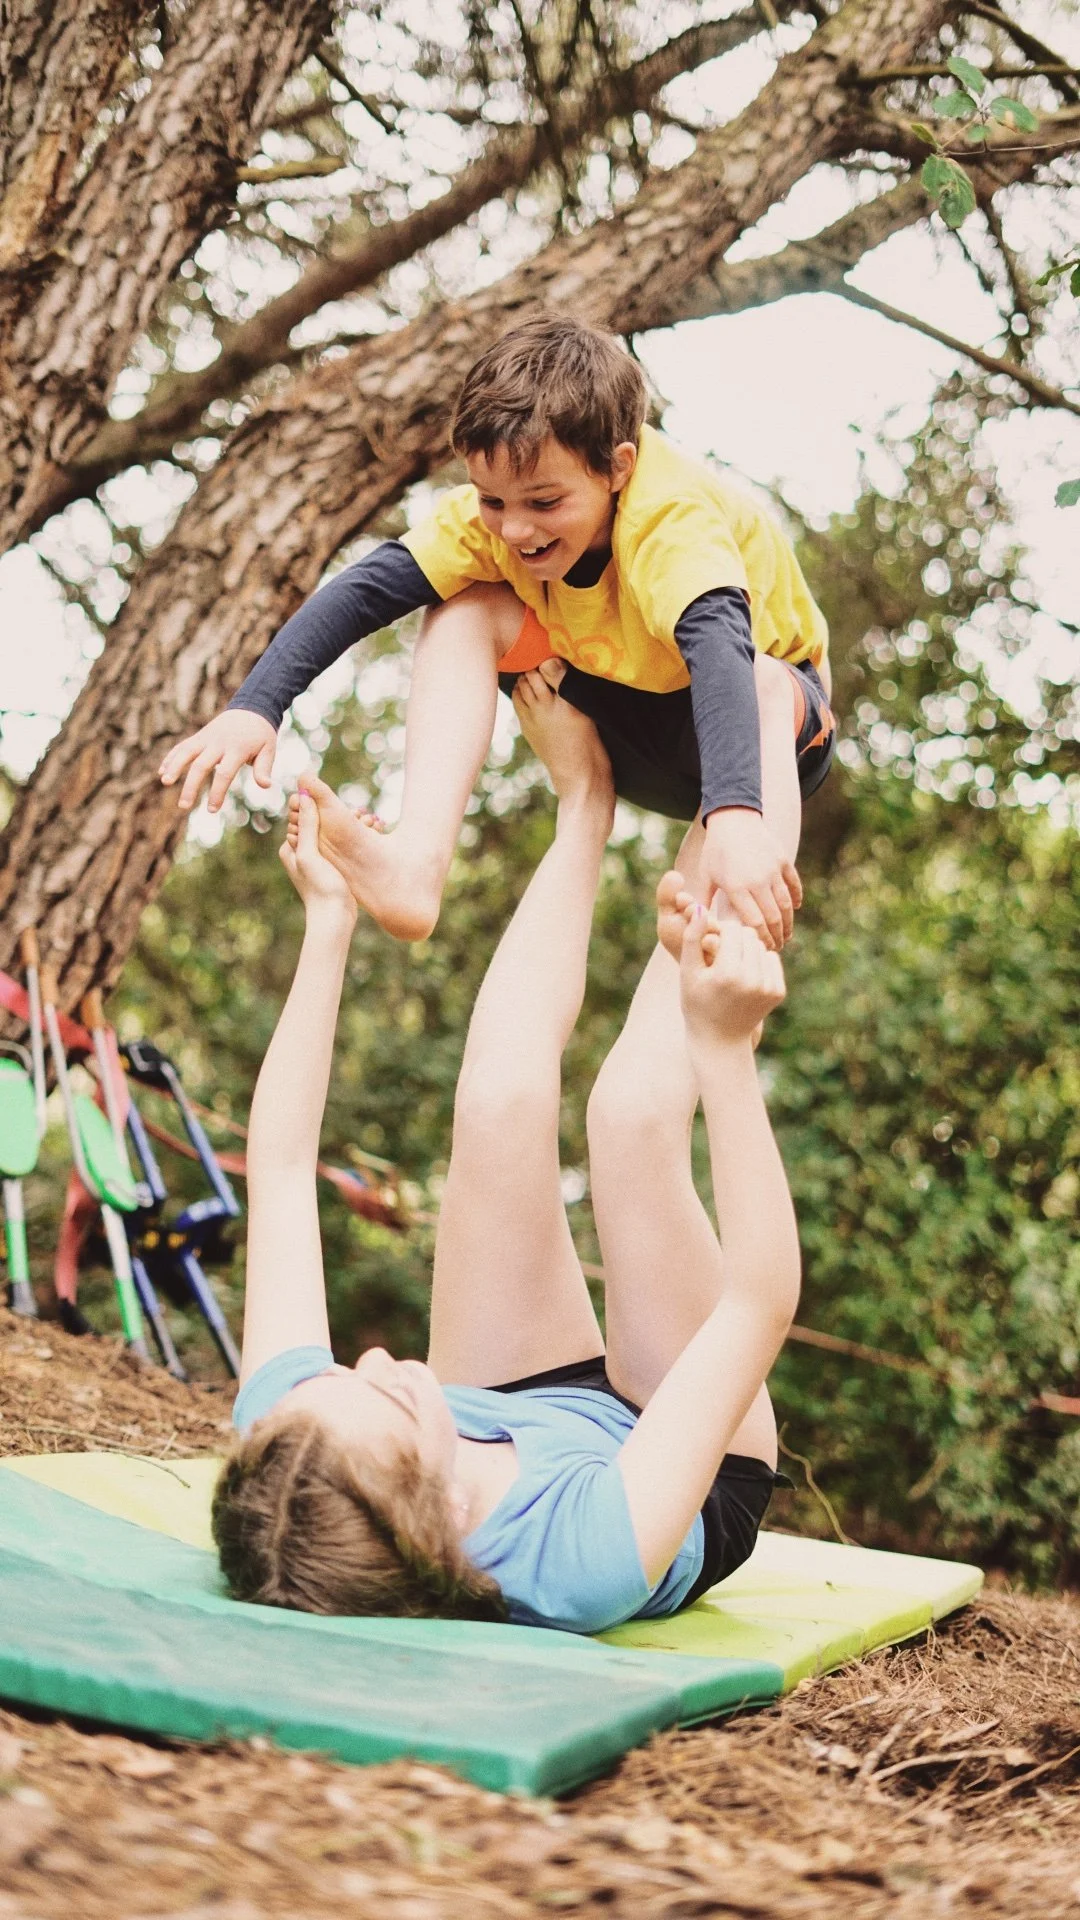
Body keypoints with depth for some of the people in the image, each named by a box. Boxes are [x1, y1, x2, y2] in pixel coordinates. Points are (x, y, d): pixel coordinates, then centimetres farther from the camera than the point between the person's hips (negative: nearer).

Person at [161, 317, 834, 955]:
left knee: (764, 682, -40)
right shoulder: (493, 509, -18)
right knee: (466, 610, -16)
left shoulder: (674, 515, -35)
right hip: (628, 721, 5)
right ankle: (417, 863, -33)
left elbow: (717, 646, -52)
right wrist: (253, 709, -35)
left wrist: (735, 816, -70)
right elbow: (364, 589, -21)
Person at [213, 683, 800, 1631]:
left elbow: (279, 1169, -24)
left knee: (502, 1097, -17)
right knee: (634, 1114, -21)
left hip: (518, 1413, 4)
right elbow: (762, 1303, -42)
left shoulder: (285, 1449, -36)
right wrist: (726, 1051, -47)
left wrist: (328, 925, -18)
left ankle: (586, 795, 9)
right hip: (671, 1461, -4)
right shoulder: (582, 1567, -48)